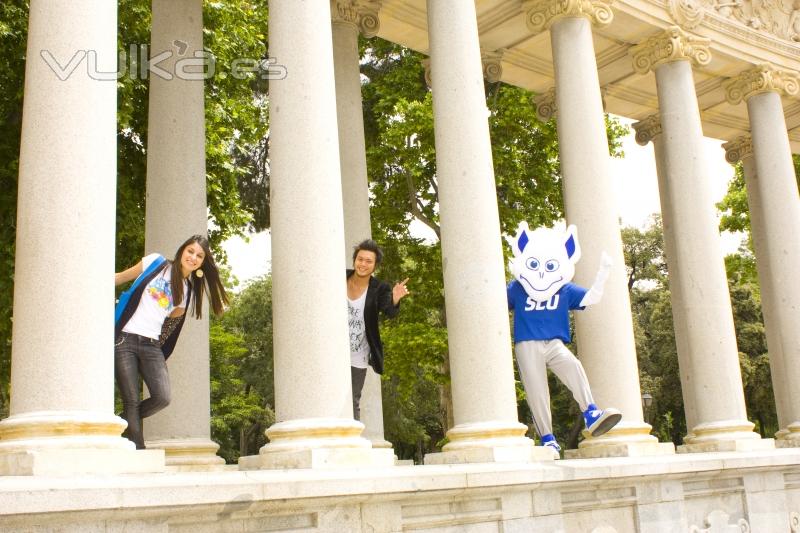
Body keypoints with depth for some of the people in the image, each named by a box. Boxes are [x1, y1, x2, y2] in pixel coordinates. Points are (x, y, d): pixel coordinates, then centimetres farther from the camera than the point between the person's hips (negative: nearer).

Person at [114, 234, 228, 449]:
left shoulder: (188, 292, 14)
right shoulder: (155, 263, 5)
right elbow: (120, 277, 13)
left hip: (151, 345, 3)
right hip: (124, 340, -3)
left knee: (162, 397, -14)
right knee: (132, 402, -7)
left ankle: (122, 424, 13)